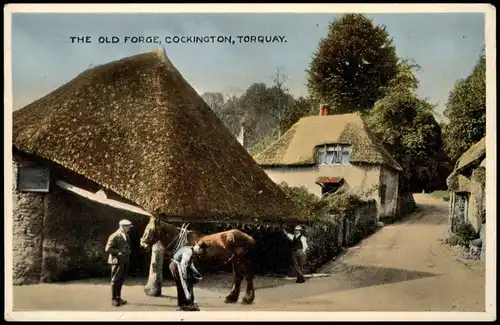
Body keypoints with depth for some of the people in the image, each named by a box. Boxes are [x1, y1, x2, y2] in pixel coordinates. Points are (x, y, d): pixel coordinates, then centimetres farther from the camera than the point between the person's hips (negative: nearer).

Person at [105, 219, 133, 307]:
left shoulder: (126, 236, 10)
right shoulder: (114, 237, -14)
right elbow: (108, 249, -18)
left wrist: (128, 251, 4)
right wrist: (119, 252, -23)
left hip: (125, 261, 7)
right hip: (117, 261, -7)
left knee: (121, 280, 13)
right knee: (115, 280, 0)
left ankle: (118, 297, 23)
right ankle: (114, 299, 9)